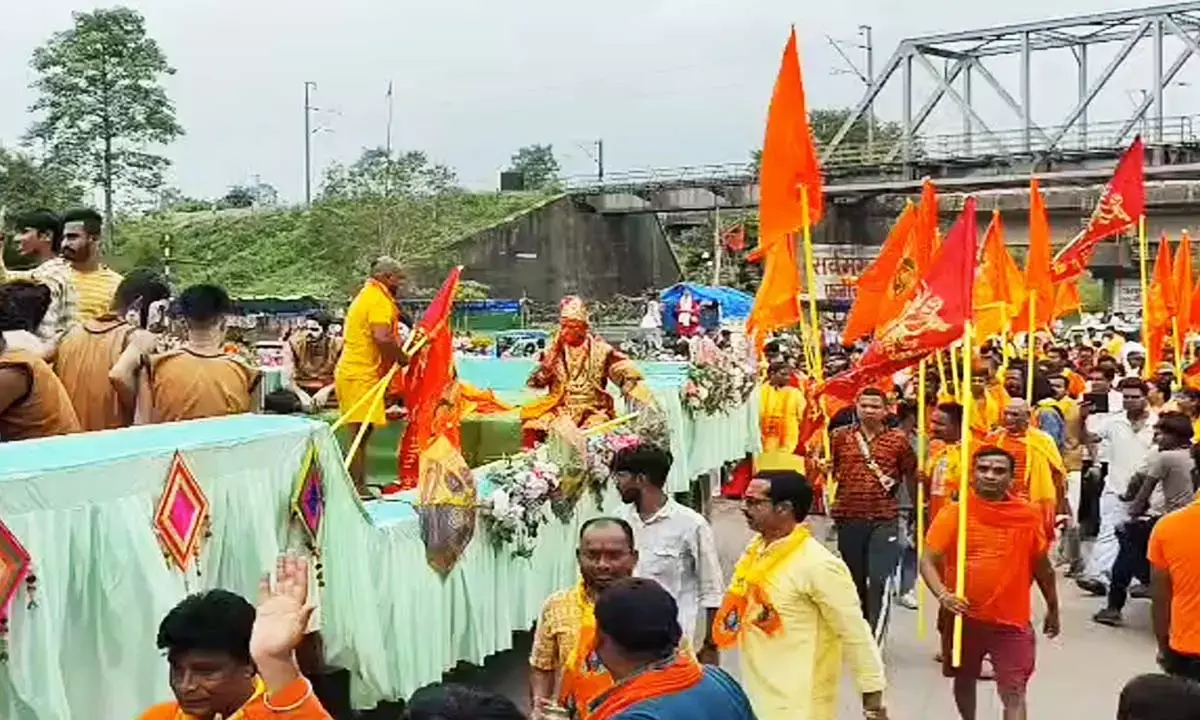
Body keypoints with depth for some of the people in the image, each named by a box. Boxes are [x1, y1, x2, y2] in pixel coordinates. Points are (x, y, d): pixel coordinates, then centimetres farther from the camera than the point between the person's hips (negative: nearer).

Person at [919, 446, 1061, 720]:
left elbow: (1041, 565, 10)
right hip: (963, 617, 1)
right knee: (964, 680, 21)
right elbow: (928, 561, -11)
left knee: (1014, 693, -6)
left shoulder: (1029, 515, -3)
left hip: (1011, 620, -1)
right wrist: (943, 594, -28)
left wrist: (1053, 610, 18)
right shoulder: (953, 513, -8)